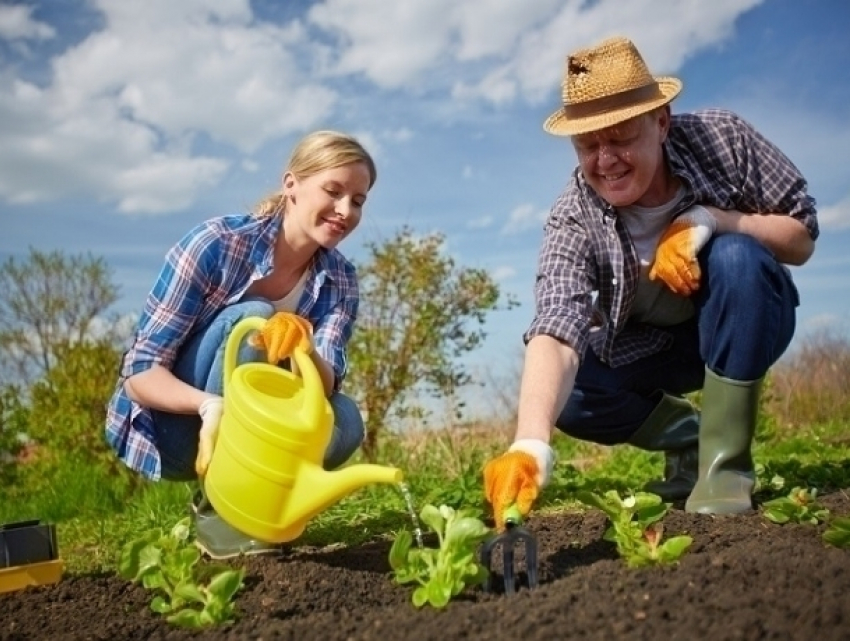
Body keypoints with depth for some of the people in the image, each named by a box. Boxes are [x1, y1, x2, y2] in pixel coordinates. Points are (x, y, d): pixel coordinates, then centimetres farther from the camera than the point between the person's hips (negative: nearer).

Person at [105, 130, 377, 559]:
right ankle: (216, 508, -20)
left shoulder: (339, 280, -6)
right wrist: (209, 406, -41)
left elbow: (325, 386, -20)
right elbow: (139, 372, -22)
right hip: (168, 429, -3)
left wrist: (302, 349, -42)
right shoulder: (216, 244, -20)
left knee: (343, 422, -26)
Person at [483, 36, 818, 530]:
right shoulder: (573, 221, -27)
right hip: (648, 346, 1)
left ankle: (725, 459, -20)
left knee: (738, 257, -32)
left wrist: (707, 220, -34)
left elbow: (802, 238, -15)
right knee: (567, 395, -24)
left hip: (744, 327, 0)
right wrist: (531, 444, -60)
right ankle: (683, 433, 6)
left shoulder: (721, 137, -23)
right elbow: (556, 331, -42)